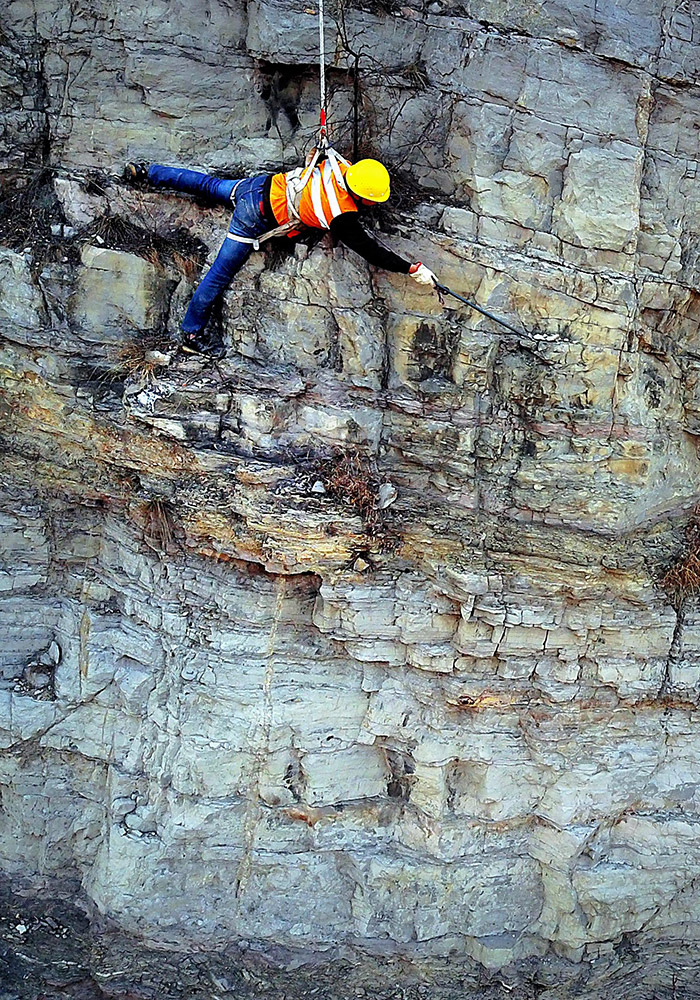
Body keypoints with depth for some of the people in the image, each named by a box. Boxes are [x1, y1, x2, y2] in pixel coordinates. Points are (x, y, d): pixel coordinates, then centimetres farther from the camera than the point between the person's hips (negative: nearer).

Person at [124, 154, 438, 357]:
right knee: (222, 272, 0)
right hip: (256, 217, -7)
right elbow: (371, 252, -22)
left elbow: (316, 154, 15)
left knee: (208, 184, 28)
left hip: (263, 184, 7)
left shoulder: (341, 166, -8)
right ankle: (192, 334, 9)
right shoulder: (343, 218, -26)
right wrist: (413, 269, -19)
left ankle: (145, 172, 42)